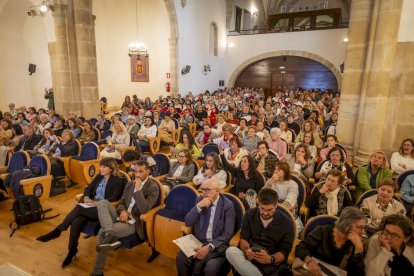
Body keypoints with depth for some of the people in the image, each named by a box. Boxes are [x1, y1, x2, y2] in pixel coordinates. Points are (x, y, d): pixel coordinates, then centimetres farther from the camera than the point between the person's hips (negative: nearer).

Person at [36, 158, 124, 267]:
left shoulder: (117, 180, -4)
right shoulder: (99, 176, 16)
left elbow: (115, 197, -15)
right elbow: (88, 188, 16)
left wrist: (98, 202, -22)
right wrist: (86, 197, -7)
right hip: (91, 206, 6)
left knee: (79, 208, -30)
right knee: (76, 222, -24)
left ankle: (56, 231, -18)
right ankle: (71, 252, -15)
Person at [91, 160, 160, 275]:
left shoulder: (153, 187, -10)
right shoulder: (130, 184, 13)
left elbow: (144, 209, -20)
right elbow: (121, 201, 15)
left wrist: (138, 189, -25)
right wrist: (122, 211, -10)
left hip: (134, 221, -7)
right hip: (123, 215, 7)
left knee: (103, 232, -28)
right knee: (102, 203, -22)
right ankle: (110, 238, -34)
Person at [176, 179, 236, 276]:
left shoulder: (228, 205, -9)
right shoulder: (200, 200, 3)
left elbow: (227, 234, -12)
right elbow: (187, 223, -2)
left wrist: (209, 247, -23)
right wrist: (199, 206, -17)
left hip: (217, 245, -3)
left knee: (211, 267, -30)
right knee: (181, 258, -22)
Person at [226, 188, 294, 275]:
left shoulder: (286, 223, -6)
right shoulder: (250, 214, 1)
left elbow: (285, 252, -6)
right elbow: (244, 238, 4)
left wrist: (270, 259, -28)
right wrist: (246, 250, -20)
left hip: (272, 263, -4)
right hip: (249, 257, 5)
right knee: (230, 251, -29)